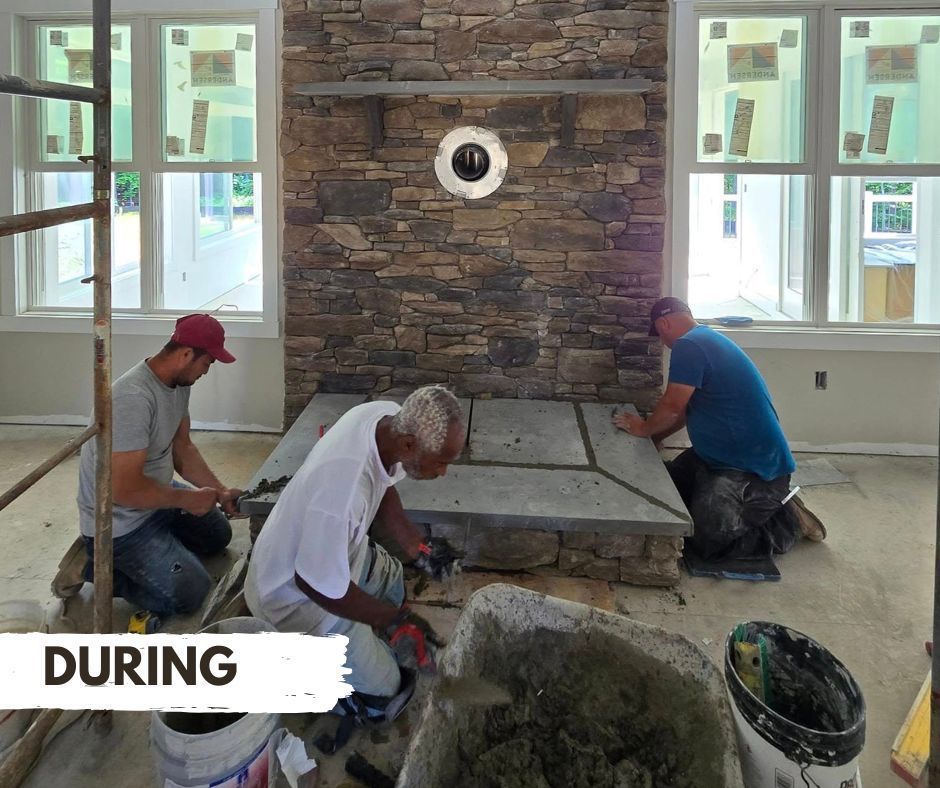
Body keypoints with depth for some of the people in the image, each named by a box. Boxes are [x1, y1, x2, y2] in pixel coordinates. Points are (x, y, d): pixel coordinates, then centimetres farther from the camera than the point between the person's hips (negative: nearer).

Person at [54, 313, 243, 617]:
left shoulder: (179, 382, -3)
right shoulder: (133, 398, -33)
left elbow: (182, 448, 9)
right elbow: (125, 489, -32)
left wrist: (219, 491, -1)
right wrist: (188, 499, -19)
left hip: (159, 495, 10)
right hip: (120, 521, -10)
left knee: (218, 534, 22)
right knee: (190, 592, -14)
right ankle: (95, 565, 1)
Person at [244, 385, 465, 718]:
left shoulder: (391, 418, -19)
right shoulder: (342, 490, -44)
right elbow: (318, 585, -29)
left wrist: (416, 547, -4)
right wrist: (389, 616, -15)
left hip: (338, 545, 8)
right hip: (294, 590, -8)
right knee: (383, 687, 1)